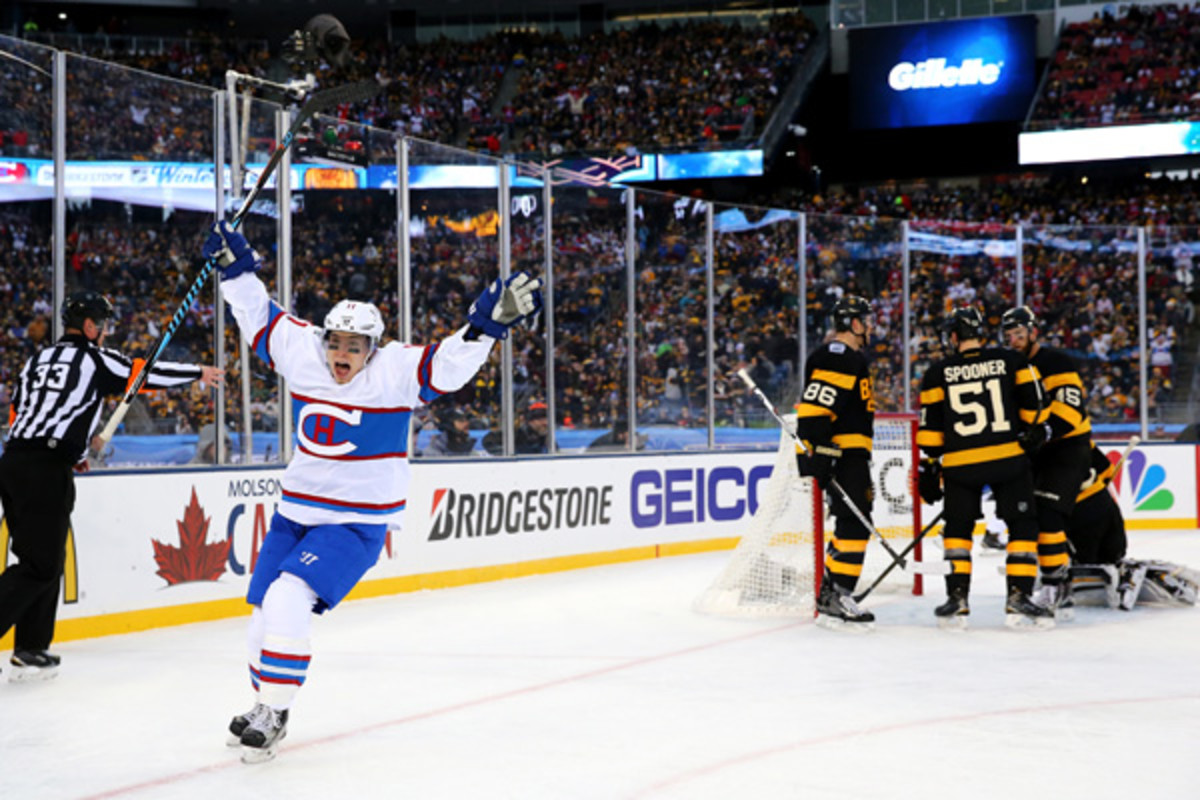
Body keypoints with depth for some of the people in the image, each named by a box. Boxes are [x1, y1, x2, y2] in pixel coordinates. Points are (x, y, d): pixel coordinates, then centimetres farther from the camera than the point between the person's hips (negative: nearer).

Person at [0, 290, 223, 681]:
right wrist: (200, 373, 20)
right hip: (46, 470, -8)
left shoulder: (37, 360, 20)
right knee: (39, 565, -5)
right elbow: (148, 374, 5)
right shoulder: (95, 359, -1)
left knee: (45, 559, 16)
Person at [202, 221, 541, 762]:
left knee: (287, 601, -21)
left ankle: (273, 716, -9)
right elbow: (260, 318, 14)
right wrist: (236, 269, 9)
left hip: (357, 523, -6)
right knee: (264, 612, 10)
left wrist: (487, 322, -35)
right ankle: (264, 704, 32)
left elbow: (448, 364, -22)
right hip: (296, 510, 6)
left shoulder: (394, 372, -12)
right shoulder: (301, 353, 0)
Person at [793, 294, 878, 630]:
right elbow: (815, 406, -22)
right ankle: (835, 599, -12)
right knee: (855, 524, -12)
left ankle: (830, 595, 18)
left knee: (853, 523, 14)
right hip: (839, 454, -11)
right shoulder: (837, 358, -13)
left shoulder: (852, 359, 22)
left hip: (850, 454, 11)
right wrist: (815, 451, -27)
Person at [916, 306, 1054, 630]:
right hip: (1009, 458, 0)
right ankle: (1018, 597, 1)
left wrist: (929, 468, 11)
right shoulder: (1011, 361, 4)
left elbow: (930, 426, 3)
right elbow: (1033, 407, 4)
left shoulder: (937, 374, 3)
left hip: (960, 464, 0)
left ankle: (957, 599, 8)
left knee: (958, 528, 16)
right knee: (1023, 526, 10)